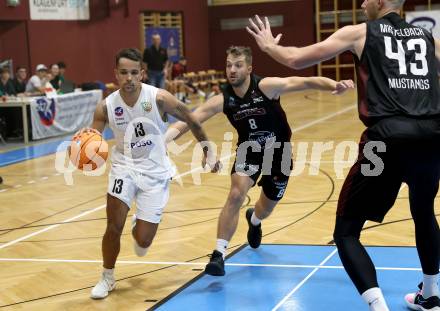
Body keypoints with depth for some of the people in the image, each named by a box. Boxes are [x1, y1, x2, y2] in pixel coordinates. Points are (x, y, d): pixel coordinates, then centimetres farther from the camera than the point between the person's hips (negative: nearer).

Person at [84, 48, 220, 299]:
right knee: (114, 226, -14)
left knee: (143, 241, -2)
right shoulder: (106, 107, -12)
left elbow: (192, 120, -3)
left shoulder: (159, 98, -18)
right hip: (124, 167, 1)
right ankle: (108, 278, 12)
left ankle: (140, 228, 39)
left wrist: (208, 150, 5)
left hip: (155, 172, -1)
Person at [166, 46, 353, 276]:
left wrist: (334, 85, -50)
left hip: (279, 152, 0)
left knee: (266, 208, 16)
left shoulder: (266, 87, -26)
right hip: (249, 150, 0)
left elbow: (306, 82, -33)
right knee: (236, 194, -25)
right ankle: (219, 254, -18)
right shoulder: (223, 100, -19)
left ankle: (253, 220, 56)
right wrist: (164, 137, -41)